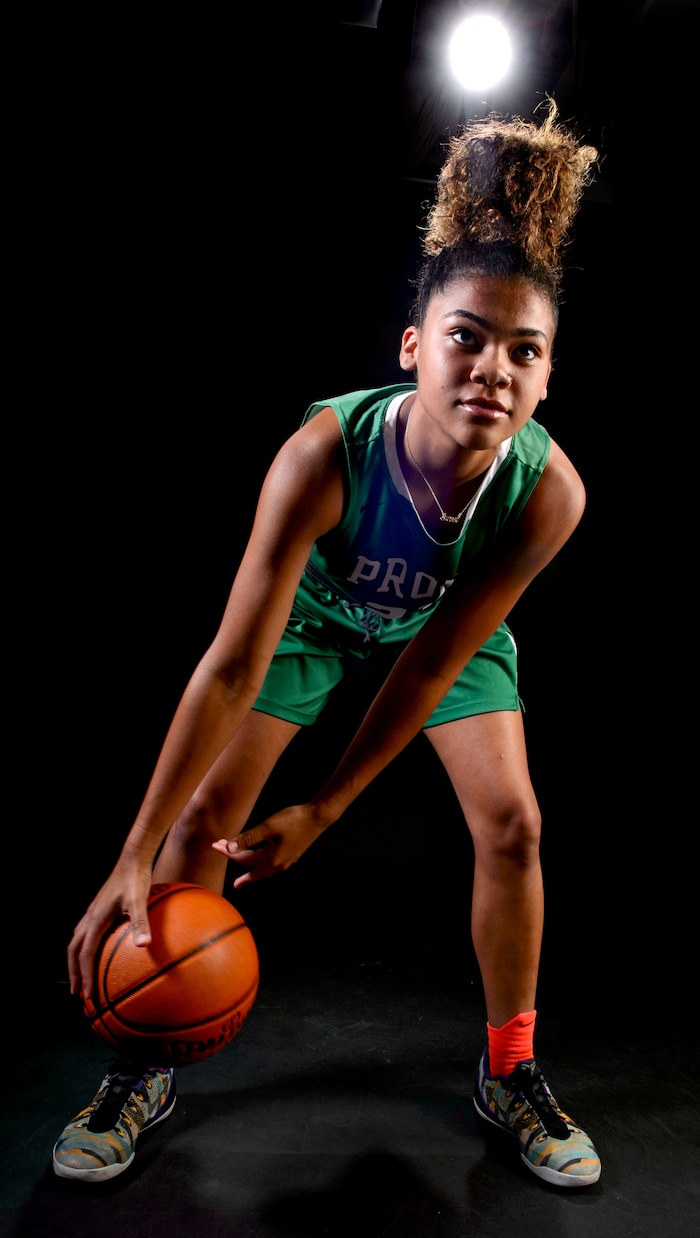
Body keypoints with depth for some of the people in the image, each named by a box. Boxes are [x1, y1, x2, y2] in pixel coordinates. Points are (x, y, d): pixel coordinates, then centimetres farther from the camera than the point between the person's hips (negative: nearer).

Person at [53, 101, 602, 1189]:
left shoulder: (549, 489, -34)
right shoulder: (329, 449, -40)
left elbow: (435, 661, -27)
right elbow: (232, 665, -38)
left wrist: (322, 815, -24)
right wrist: (134, 858, -36)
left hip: (445, 627, 2)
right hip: (314, 611, -1)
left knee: (511, 825, -6)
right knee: (204, 817, -6)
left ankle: (511, 1072, 19)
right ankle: (146, 1068, 17)